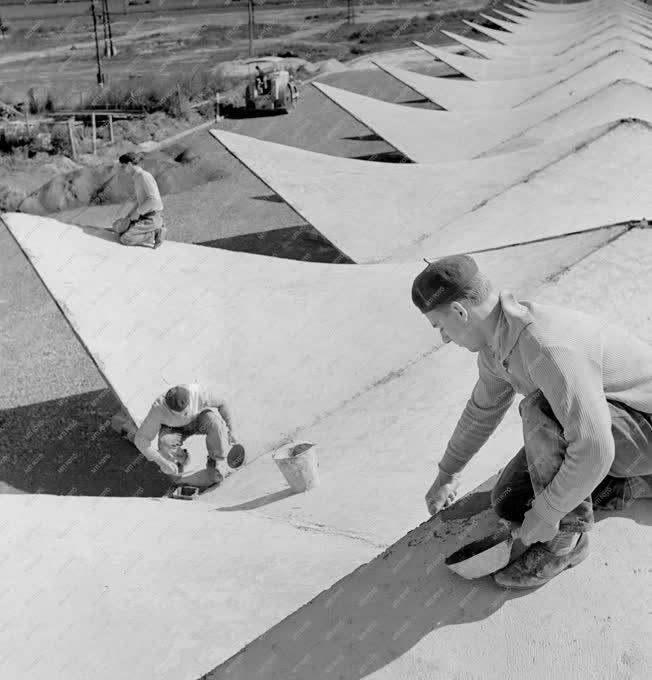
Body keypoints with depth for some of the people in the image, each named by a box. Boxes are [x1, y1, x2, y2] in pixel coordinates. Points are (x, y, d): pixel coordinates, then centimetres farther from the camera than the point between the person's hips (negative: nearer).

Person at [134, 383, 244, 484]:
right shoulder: (158, 408, -36)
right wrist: (162, 462, -32)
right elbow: (141, 439, -28)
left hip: (198, 420, 1)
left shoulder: (197, 392, -34)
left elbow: (221, 404, -14)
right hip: (174, 428, -1)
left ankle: (212, 462, -10)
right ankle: (181, 457, 10)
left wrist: (231, 431, -15)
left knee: (214, 421, -34)